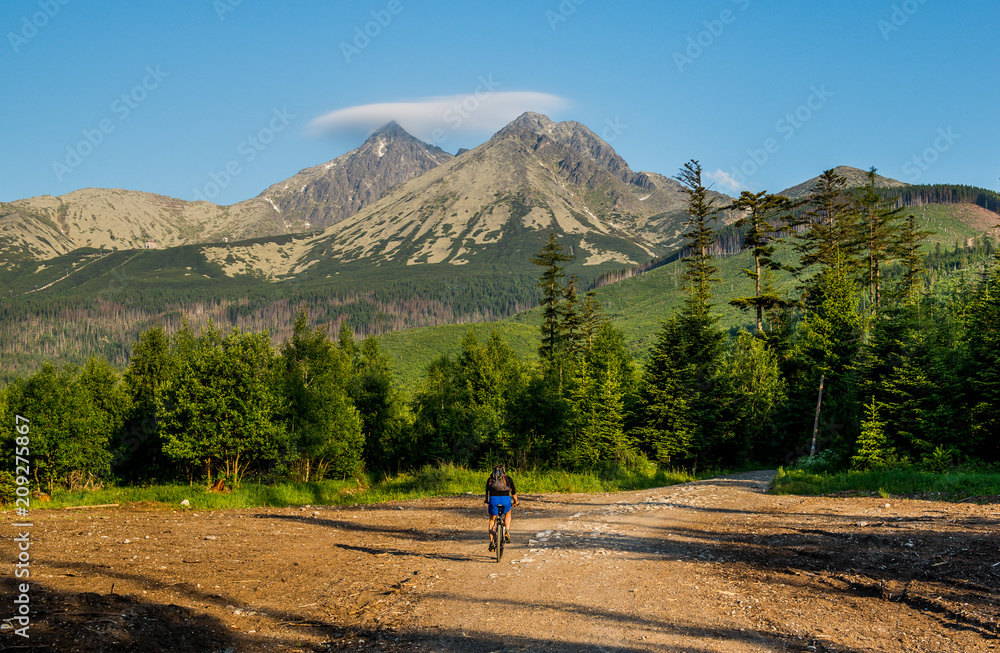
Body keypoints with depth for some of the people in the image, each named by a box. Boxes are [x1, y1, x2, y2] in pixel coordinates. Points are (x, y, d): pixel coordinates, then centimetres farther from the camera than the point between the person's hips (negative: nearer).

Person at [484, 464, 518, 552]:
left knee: (492, 520, 20)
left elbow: (487, 492, 39)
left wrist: (487, 501, 59)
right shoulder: (508, 478, 25)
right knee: (507, 514, 31)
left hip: (493, 499, 0)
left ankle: (491, 543, 13)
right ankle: (507, 533, 11)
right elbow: (514, 492, 33)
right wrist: (515, 502, 52)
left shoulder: (490, 478, 27)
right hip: (505, 498, 0)